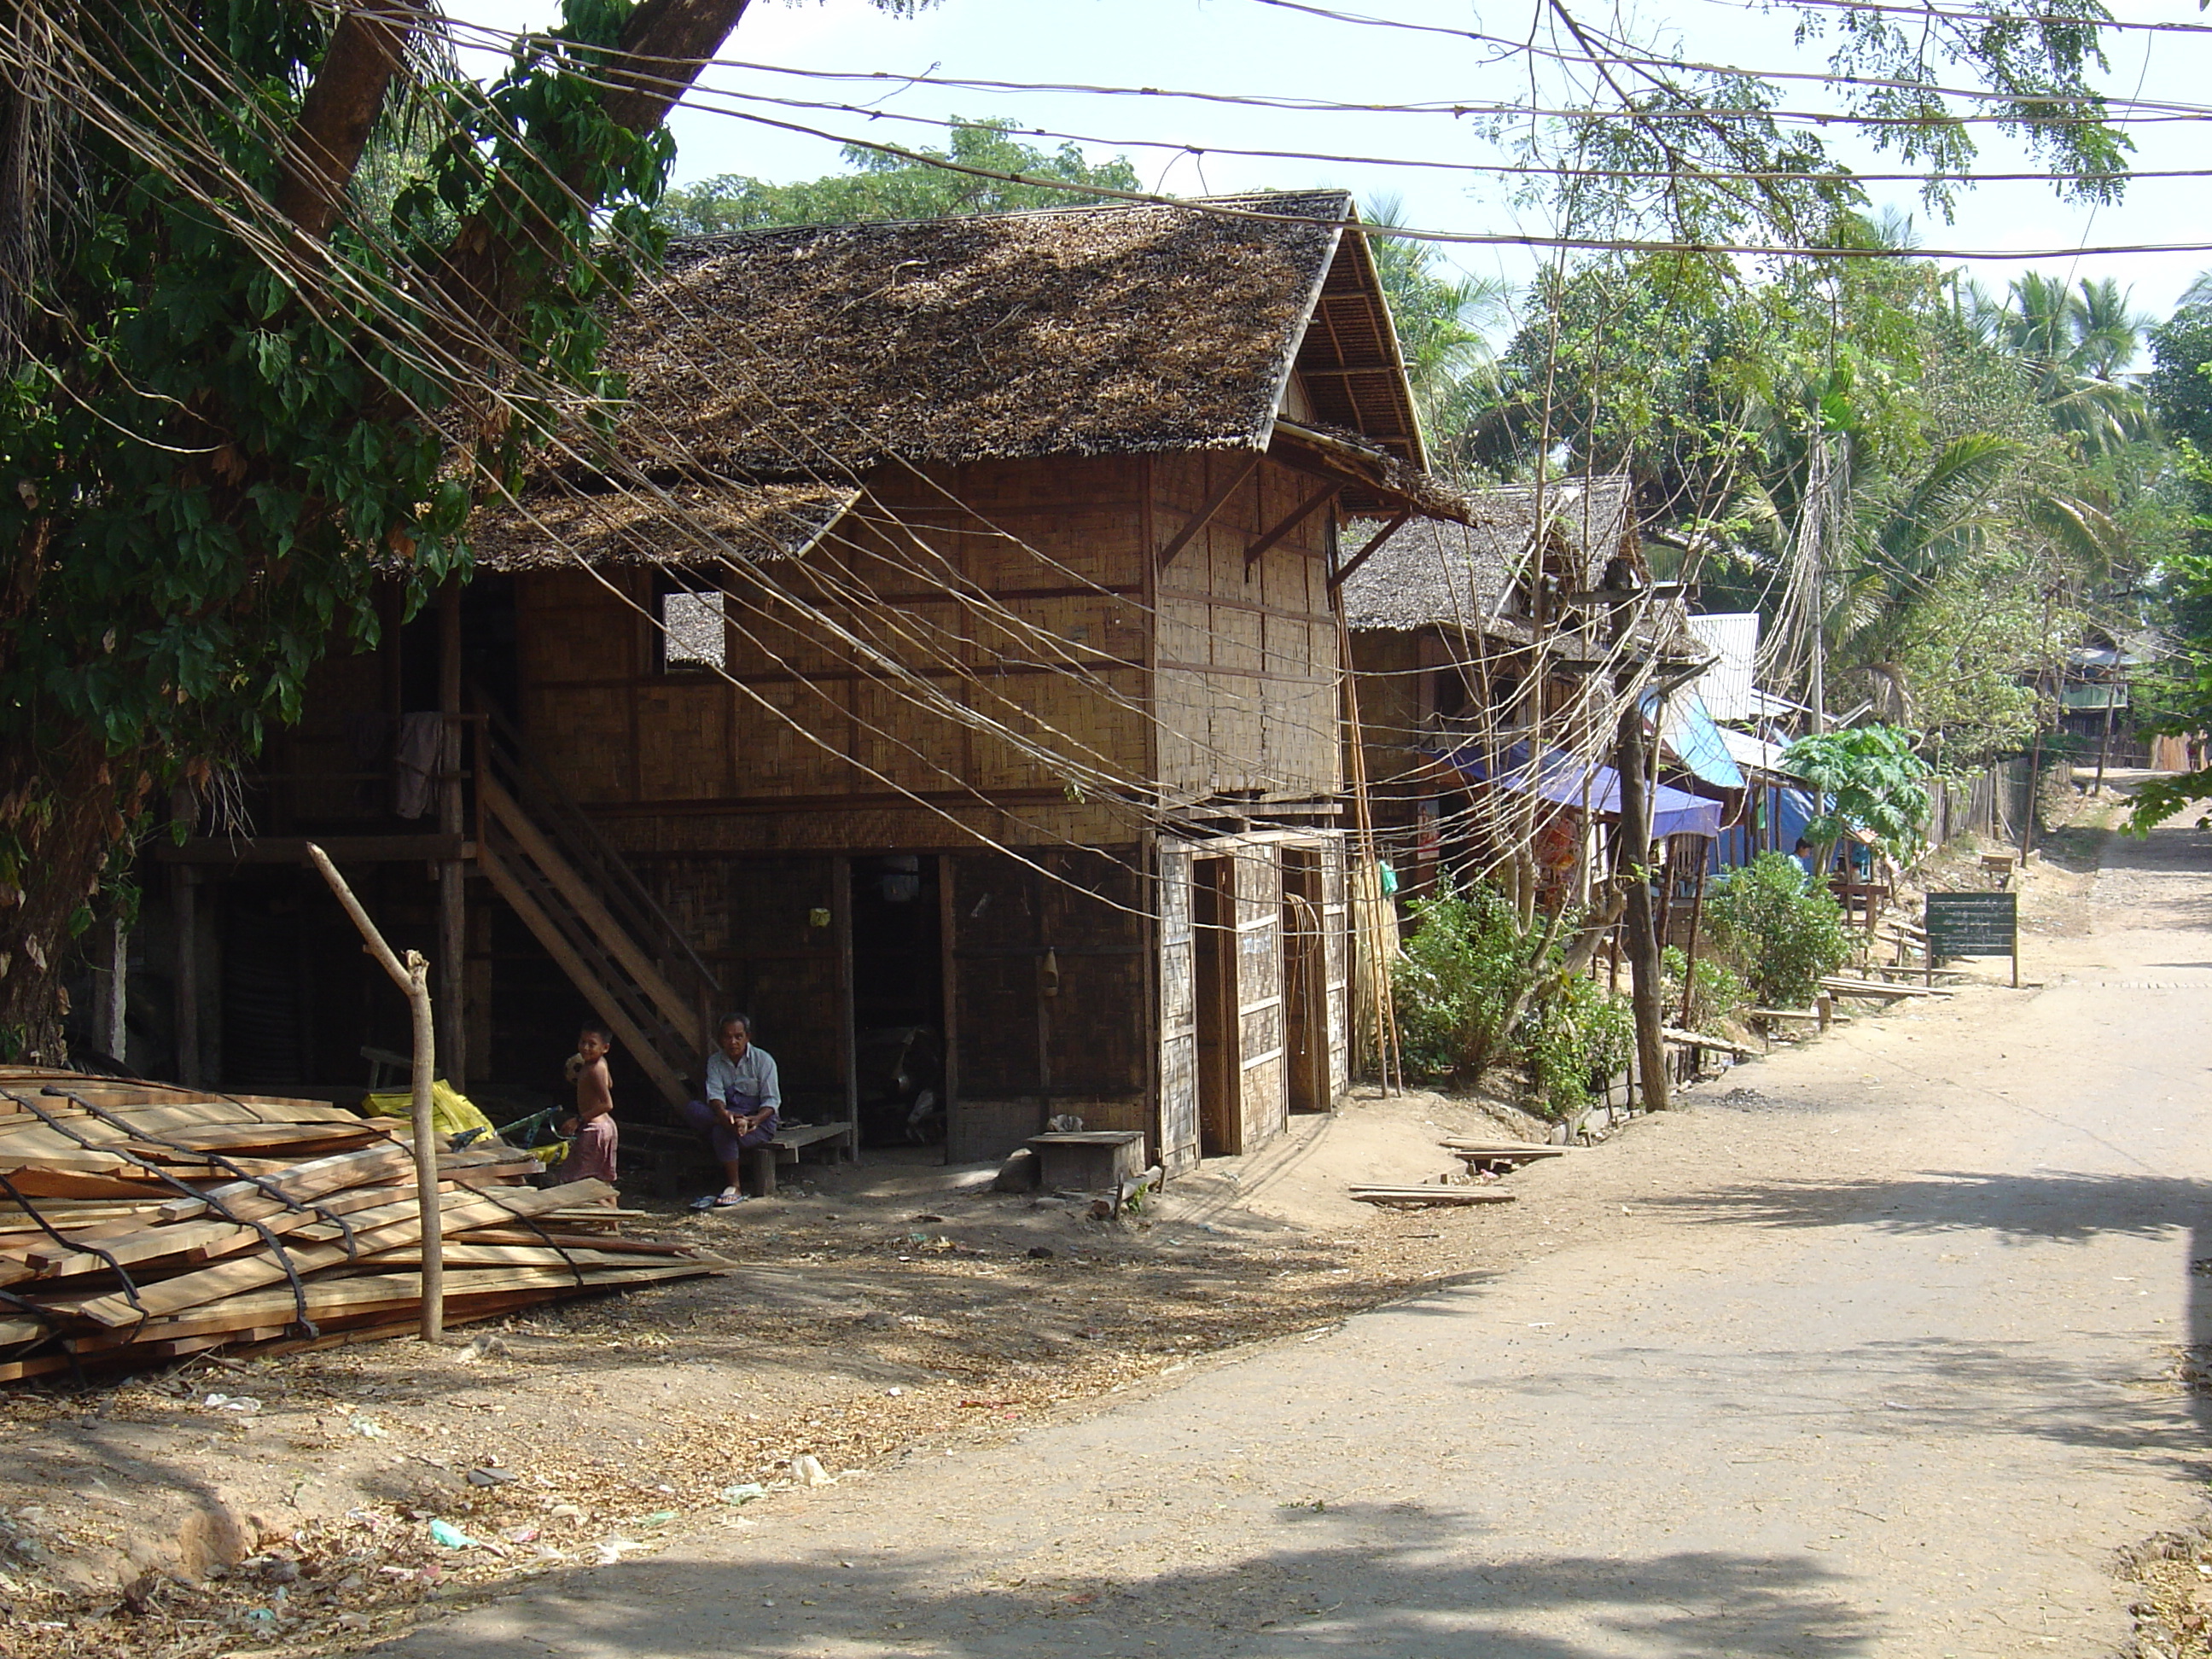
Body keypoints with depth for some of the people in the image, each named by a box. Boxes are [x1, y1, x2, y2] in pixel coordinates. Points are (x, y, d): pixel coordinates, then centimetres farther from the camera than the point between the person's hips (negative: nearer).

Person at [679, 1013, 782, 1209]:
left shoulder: (763, 1060, -3)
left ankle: (736, 1188, -26)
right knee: (691, 1109, -24)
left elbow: (772, 1100, -8)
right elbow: (715, 1093, -9)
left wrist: (755, 1120, -30)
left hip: (760, 1120, -4)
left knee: (722, 1132, -36)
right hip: (727, 1112, 4)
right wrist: (724, 1115, -33)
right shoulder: (715, 1061, 8)